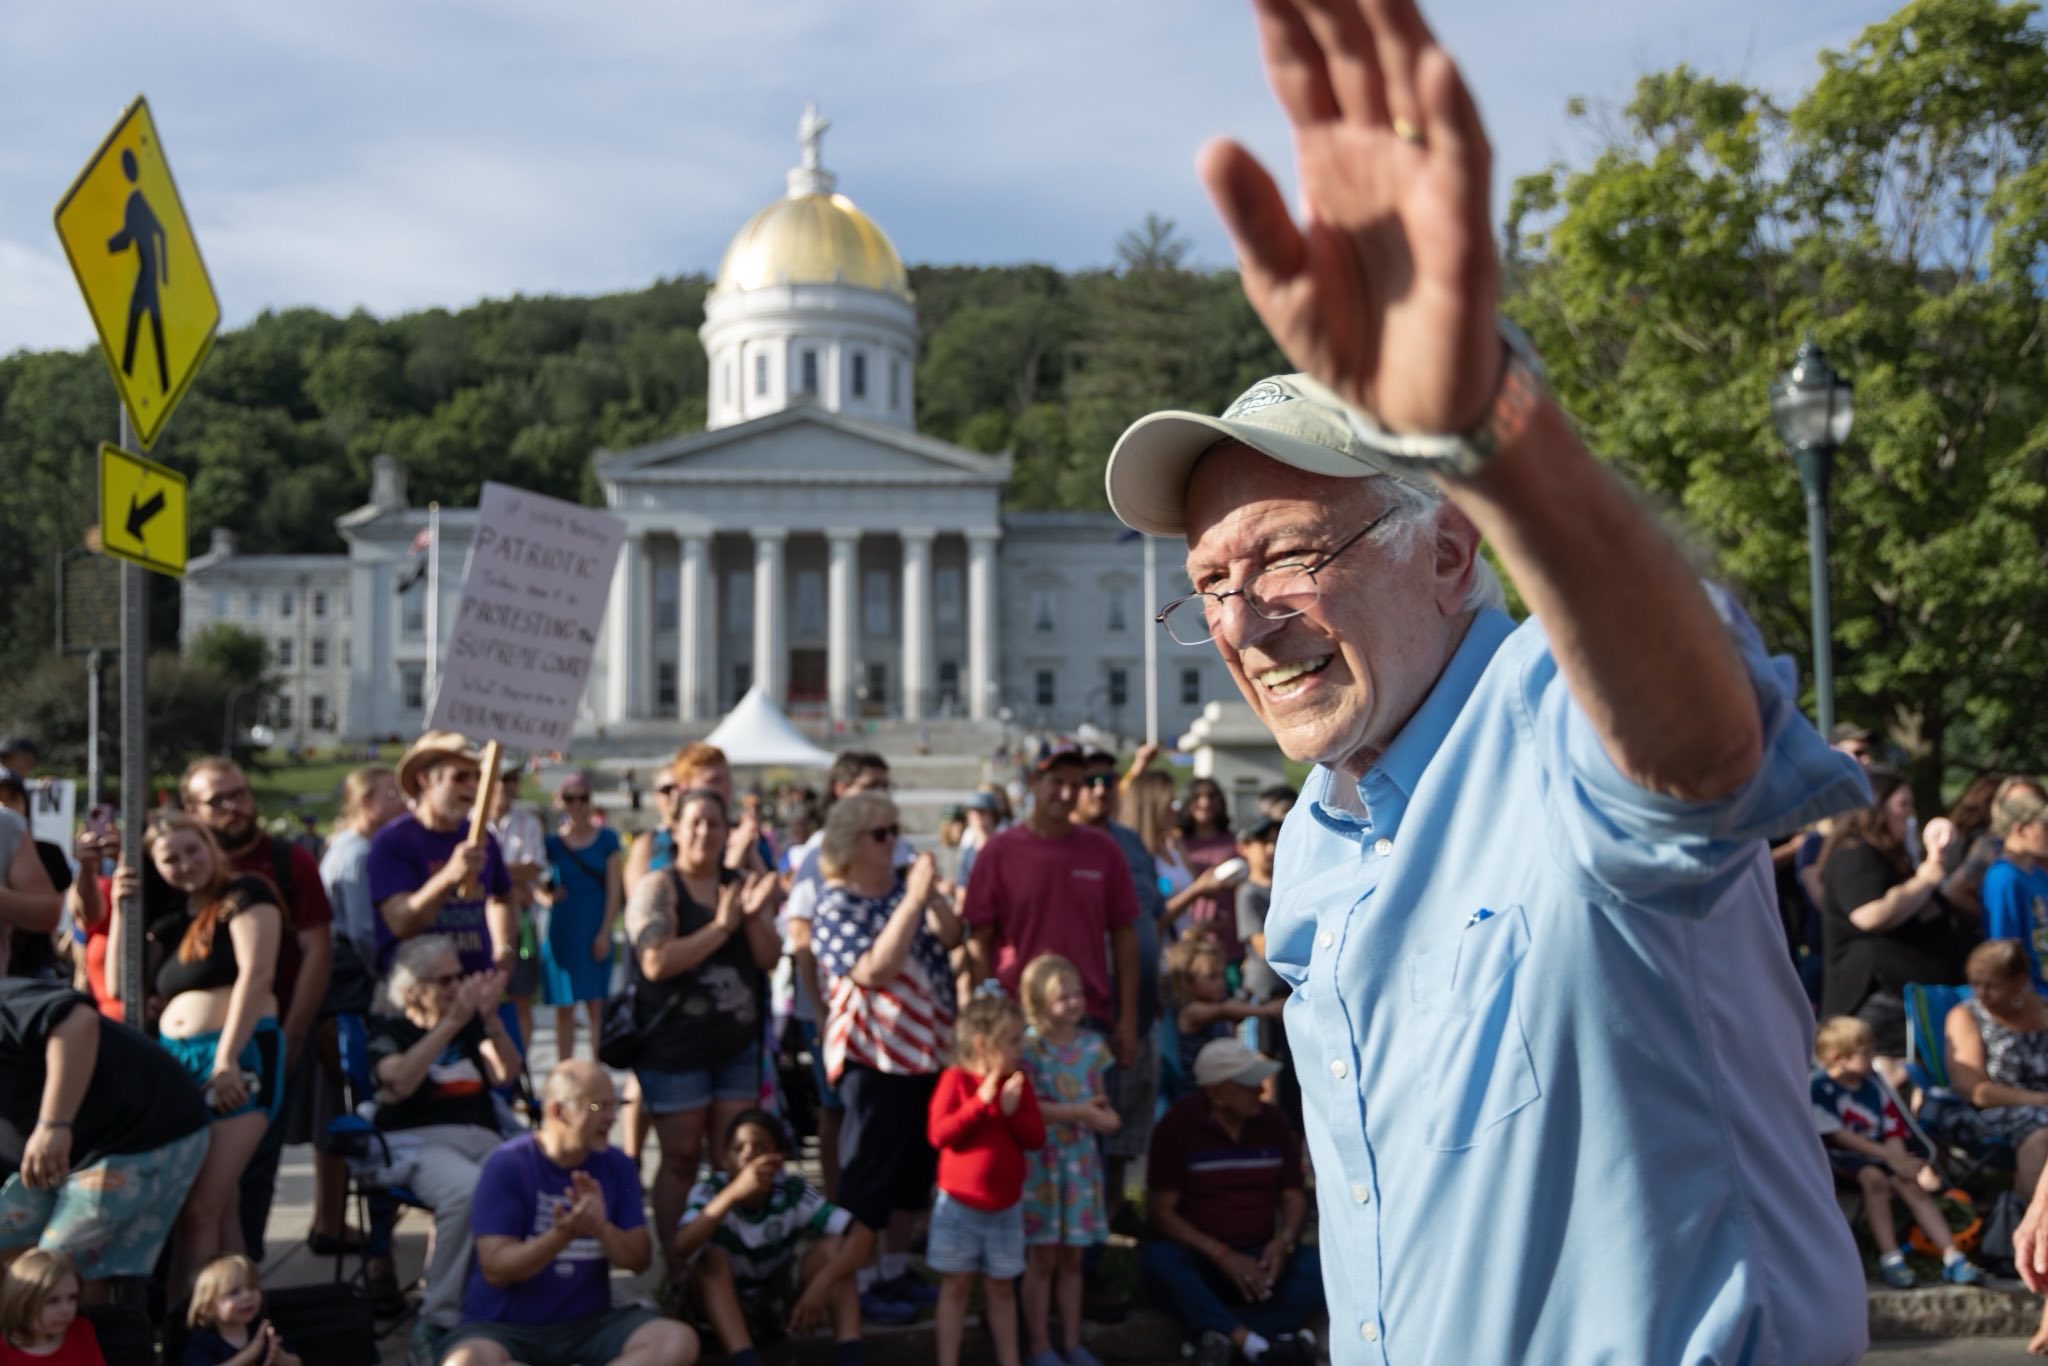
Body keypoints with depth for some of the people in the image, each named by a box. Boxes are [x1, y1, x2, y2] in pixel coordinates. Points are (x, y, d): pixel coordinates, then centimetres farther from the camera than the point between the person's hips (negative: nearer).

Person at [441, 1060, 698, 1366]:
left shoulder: (617, 1167, 4)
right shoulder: (507, 1166, -9)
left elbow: (640, 1260, 2)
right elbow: (496, 1269, -14)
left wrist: (601, 1227, -18)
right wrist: (562, 1235, -30)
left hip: (588, 1323, 4)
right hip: (505, 1326, -4)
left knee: (678, 1340, -24)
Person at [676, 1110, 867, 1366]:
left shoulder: (793, 1192, -19)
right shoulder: (710, 1190, -22)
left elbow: (863, 1234, -26)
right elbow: (681, 1250, -41)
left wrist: (822, 1283, -42)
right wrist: (734, 1193, -53)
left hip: (781, 1301, 1)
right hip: (726, 1306, -1)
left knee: (835, 1245, -22)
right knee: (711, 1255, -31)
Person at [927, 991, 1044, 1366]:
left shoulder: (1018, 1082, 2)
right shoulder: (955, 1079, -12)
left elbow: (1036, 1137, -1)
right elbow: (938, 1134, -21)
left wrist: (1013, 1111, -18)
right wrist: (981, 1102, -25)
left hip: (1006, 1206, 4)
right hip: (959, 1204, -4)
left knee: (1002, 1287, 13)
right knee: (956, 1285, 4)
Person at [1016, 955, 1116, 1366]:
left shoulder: (1092, 1045, 5)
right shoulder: (1028, 1047, -11)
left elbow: (1098, 1100, 12)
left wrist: (1105, 1115, -11)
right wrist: (1076, 1112, -23)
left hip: (1081, 1159, 5)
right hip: (1040, 1159, -5)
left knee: (1073, 1256, 12)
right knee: (1042, 1257, 2)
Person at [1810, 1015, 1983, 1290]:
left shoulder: (1872, 1085, 9)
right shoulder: (1821, 1088, -11)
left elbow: (1893, 1132, 6)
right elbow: (1837, 1135, -15)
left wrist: (1902, 1161, -15)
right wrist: (1889, 1156, -16)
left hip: (1880, 1156, 6)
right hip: (1840, 1160, -6)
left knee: (1911, 1184, -17)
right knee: (1874, 1178, -33)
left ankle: (1952, 1256, -17)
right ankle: (1890, 1257, -35)